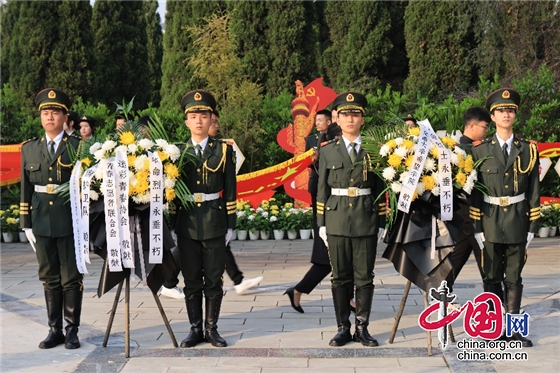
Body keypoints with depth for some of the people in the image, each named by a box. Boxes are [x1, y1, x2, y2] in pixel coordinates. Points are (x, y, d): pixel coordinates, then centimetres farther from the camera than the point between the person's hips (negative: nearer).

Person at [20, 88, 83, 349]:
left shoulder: (78, 146, -2)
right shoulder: (29, 148, 9)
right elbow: (26, 189, 10)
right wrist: (26, 223, 6)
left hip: (70, 222, -3)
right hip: (42, 222, 3)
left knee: (71, 278, 3)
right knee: (49, 278, 9)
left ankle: (72, 330, 12)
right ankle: (55, 329, 18)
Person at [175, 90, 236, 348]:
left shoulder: (224, 150, 3)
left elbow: (230, 191, 2)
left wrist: (230, 225, -2)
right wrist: (172, 225, 4)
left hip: (215, 224, -1)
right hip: (187, 224, 1)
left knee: (214, 280, 5)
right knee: (191, 281, 7)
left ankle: (212, 328, 16)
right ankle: (195, 329, 17)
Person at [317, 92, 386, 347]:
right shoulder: (328, 151, 6)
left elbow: (379, 189, 6)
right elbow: (322, 190, 7)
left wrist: (381, 222, 2)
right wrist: (321, 223, 2)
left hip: (366, 221, 0)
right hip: (337, 220, 0)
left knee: (364, 277, 4)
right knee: (340, 277, 5)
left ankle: (362, 328, 14)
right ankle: (343, 328, 14)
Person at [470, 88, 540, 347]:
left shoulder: (528, 150, 4)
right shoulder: (480, 150, 0)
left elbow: (533, 191, 4)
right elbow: (474, 192, -2)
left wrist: (533, 226, 1)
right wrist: (476, 227, -6)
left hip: (518, 222, 1)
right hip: (490, 222, -1)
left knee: (514, 278, 8)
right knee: (492, 279, 6)